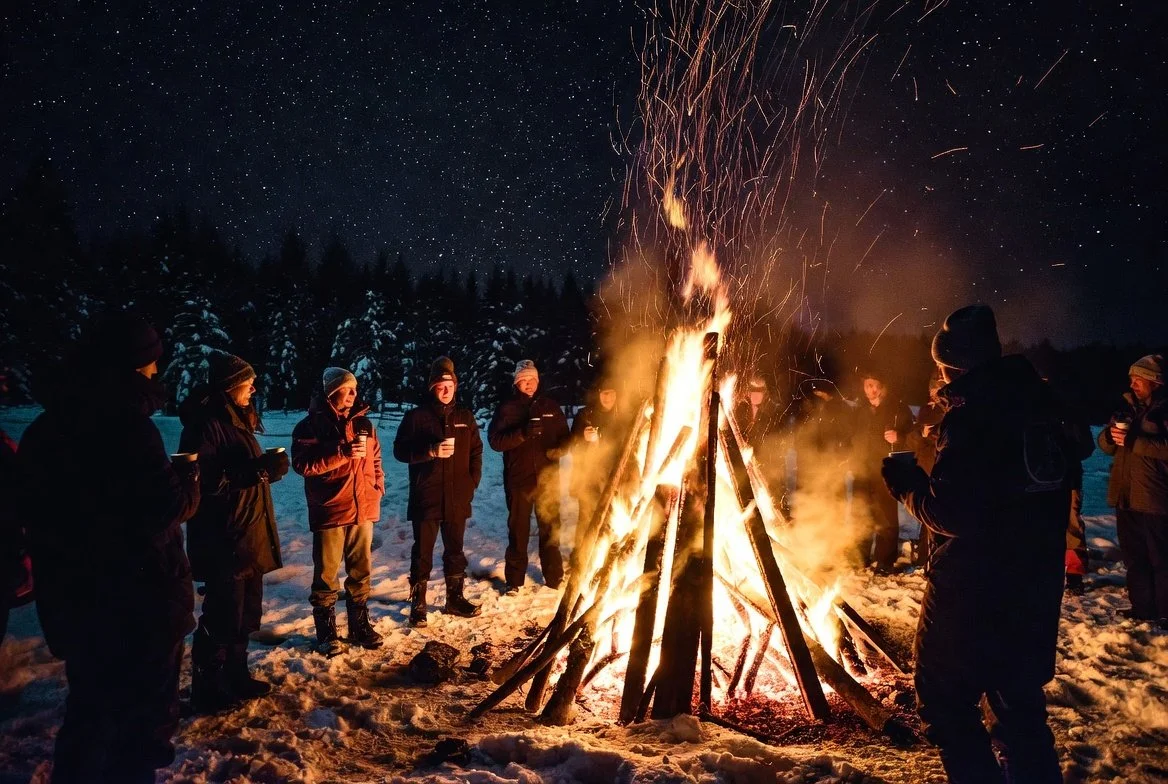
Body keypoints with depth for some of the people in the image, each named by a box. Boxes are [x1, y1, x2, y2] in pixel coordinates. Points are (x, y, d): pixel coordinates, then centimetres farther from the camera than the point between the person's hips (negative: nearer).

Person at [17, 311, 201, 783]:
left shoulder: (45, 426, 5)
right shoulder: (127, 424, -21)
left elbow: (33, 510, 14)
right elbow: (167, 508, -22)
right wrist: (189, 482, -3)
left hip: (71, 598, 8)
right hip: (138, 600, -8)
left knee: (90, 704, 24)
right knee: (144, 710, 9)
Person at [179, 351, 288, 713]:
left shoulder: (237, 421, 15)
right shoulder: (205, 424, -15)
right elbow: (205, 480, -24)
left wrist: (270, 465, 5)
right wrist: (256, 469, -27)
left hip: (249, 537, 10)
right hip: (223, 541, -9)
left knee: (246, 613, 18)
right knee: (222, 618, 0)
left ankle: (236, 677, 32)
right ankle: (207, 689, 15)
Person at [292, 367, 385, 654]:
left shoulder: (363, 423, 10)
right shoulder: (310, 426, -5)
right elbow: (303, 464, -16)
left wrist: (378, 488, 6)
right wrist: (343, 453, -22)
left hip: (363, 510, 5)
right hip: (329, 511, -4)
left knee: (361, 572, 13)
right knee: (326, 575, 5)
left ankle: (360, 625, 27)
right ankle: (326, 632, 18)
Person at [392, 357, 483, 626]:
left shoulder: (465, 417, 9)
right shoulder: (416, 416, -3)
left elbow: (476, 451, 14)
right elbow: (400, 450, -6)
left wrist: (473, 481, 3)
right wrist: (431, 451, -19)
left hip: (457, 498, 4)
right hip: (425, 498, -3)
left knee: (455, 551, 15)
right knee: (422, 553, 4)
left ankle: (455, 598, 28)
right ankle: (418, 604, 16)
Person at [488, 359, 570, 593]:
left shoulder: (550, 406, 7)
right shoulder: (506, 408, 0)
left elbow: (565, 437, 11)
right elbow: (495, 440, -10)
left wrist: (558, 449, -11)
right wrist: (523, 433, -24)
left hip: (547, 478, 2)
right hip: (518, 479, -2)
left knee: (550, 528, 10)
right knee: (518, 529, 7)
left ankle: (554, 576, 24)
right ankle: (515, 579, 19)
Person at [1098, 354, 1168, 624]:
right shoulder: (1128, 406, 15)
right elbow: (1106, 445, 14)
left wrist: (1134, 441, -19)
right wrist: (1111, 434, -6)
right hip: (1125, 495, 7)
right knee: (1133, 556, 13)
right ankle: (1142, 607, 22)